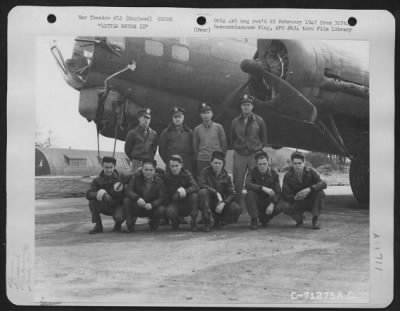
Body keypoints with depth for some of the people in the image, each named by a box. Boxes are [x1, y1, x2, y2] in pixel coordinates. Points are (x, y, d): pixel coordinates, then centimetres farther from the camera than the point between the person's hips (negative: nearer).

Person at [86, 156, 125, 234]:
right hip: (105, 206, 2)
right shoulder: (97, 180, -4)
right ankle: (98, 226, -8)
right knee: (92, 202, -26)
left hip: (118, 205, -2)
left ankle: (118, 225, 7)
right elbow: (88, 194, -18)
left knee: (119, 217, -34)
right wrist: (98, 194, -41)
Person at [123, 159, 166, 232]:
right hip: (137, 208, 0)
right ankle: (130, 225, -7)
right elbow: (128, 191, -18)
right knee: (126, 200, -29)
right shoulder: (136, 177, -9)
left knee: (161, 209, -30)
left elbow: (161, 198, -13)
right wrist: (137, 198, -38)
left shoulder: (159, 181, -8)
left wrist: (152, 205, -34)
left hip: (151, 208, 0)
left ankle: (153, 223, 8)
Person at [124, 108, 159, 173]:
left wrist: (150, 159, 8)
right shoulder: (132, 133, 0)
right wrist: (133, 159, 9)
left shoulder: (153, 134, 8)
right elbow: (127, 148, 5)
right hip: (136, 162, -2)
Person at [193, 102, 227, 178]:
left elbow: (224, 143, 6)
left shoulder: (218, 127, 2)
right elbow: (195, 146, 12)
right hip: (201, 161, 1)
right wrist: (198, 157, 7)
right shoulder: (197, 129, 6)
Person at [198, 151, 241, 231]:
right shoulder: (206, 171, -5)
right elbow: (201, 184, -21)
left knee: (237, 209, -24)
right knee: (203, 192, -35)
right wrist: (216, 193, -24)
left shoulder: (225, 176, 1)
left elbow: (231, 194, -5)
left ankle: (218, 218, 8)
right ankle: (206, 221, -21)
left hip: (221, 202, 2)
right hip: (209, 201, -2)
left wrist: (223, 203, -23)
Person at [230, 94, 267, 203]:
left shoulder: (259, 121, 1)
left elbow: (263, 138, 7)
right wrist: (236, 148, 7)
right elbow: (232, 138, 15)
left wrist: (260, 151, 2)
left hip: (255, 155, -1)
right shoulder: (235, 121, 5)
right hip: (239, 155, 1)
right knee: (238, 183, 4)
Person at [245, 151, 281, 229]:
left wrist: (272, 204, -30)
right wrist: (263, 188, -38)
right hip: (256, 202, -2)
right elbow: (247, 185, -29)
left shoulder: (274, 174, -4)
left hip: (268, 202, 2)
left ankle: (264, 218, 7)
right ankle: (253, 220, -19)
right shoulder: (253, 172, -9)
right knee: (250, 194, -33)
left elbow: (278, 192, -12)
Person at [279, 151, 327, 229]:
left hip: (311, 201, -1)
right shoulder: (288, 176, -9)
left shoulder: (310, 172, -11)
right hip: (297, 203, 1)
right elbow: (285, 195, -14)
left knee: (320, 193, -31)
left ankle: (315, 220, -13)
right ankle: (299, 218, 3)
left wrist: (309, 189, -40)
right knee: (283, 205, -29)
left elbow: (323, 184, -24)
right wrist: (294, 198, -36)